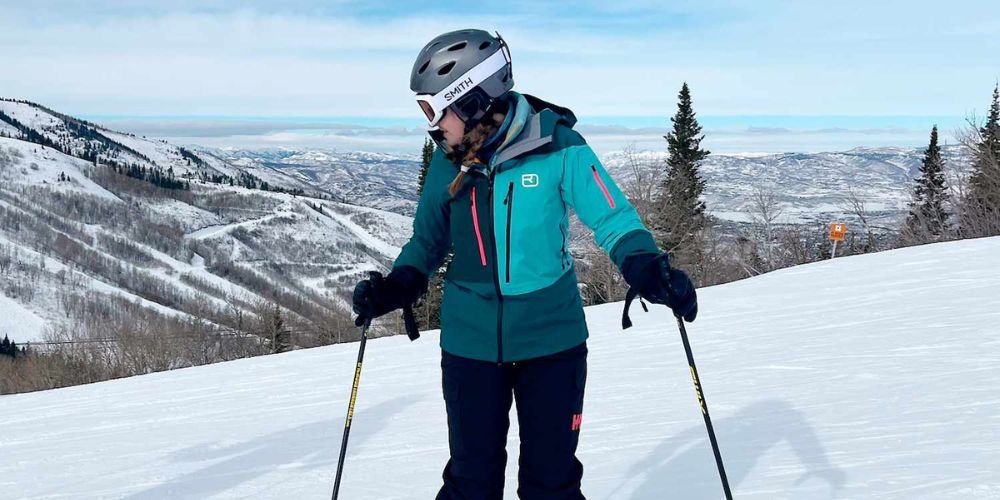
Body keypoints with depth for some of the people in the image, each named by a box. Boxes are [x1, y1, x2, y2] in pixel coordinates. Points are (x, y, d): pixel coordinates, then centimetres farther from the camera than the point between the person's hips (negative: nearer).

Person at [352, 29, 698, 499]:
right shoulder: (448, 161, 1)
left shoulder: (557, 147, -11)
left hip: (550, 340, -2)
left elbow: (611, 216, -6)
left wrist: (646, 267, -24)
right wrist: (397, 286, -4)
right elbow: (429, 238, 13)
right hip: (470, 345, 3)